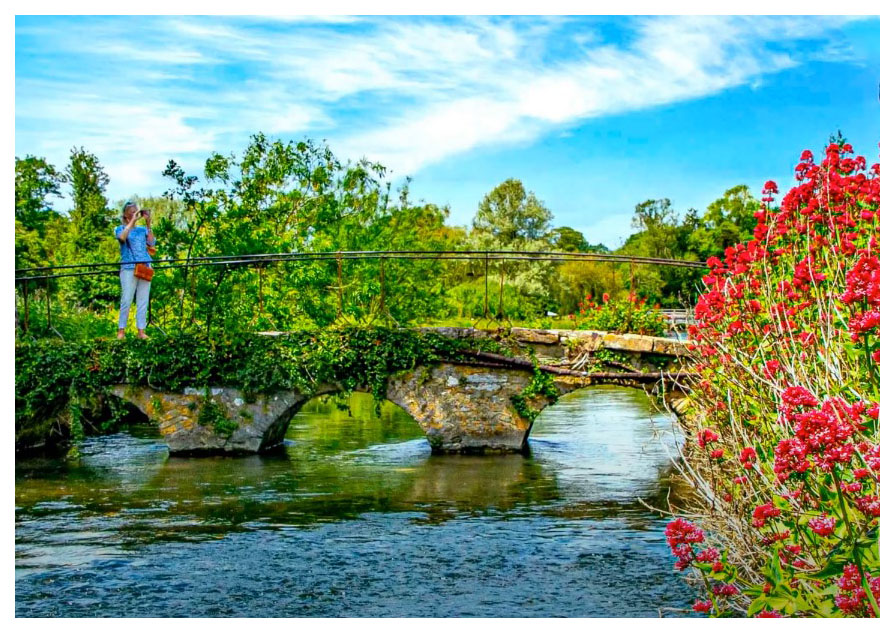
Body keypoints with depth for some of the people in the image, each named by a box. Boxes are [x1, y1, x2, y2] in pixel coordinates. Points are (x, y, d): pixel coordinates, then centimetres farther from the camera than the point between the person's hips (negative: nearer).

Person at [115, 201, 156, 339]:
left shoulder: (142, 229, 16)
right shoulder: (120, 229, 9)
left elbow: (152, 243, 0)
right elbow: (122, 237, -15)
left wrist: (148, 225, -4)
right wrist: (133, 221, -13)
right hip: (129, 268, -3)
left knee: (143, 301, 1)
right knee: (126, 300, -6)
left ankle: (141, 331, 4)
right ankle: (121, 331, 0)